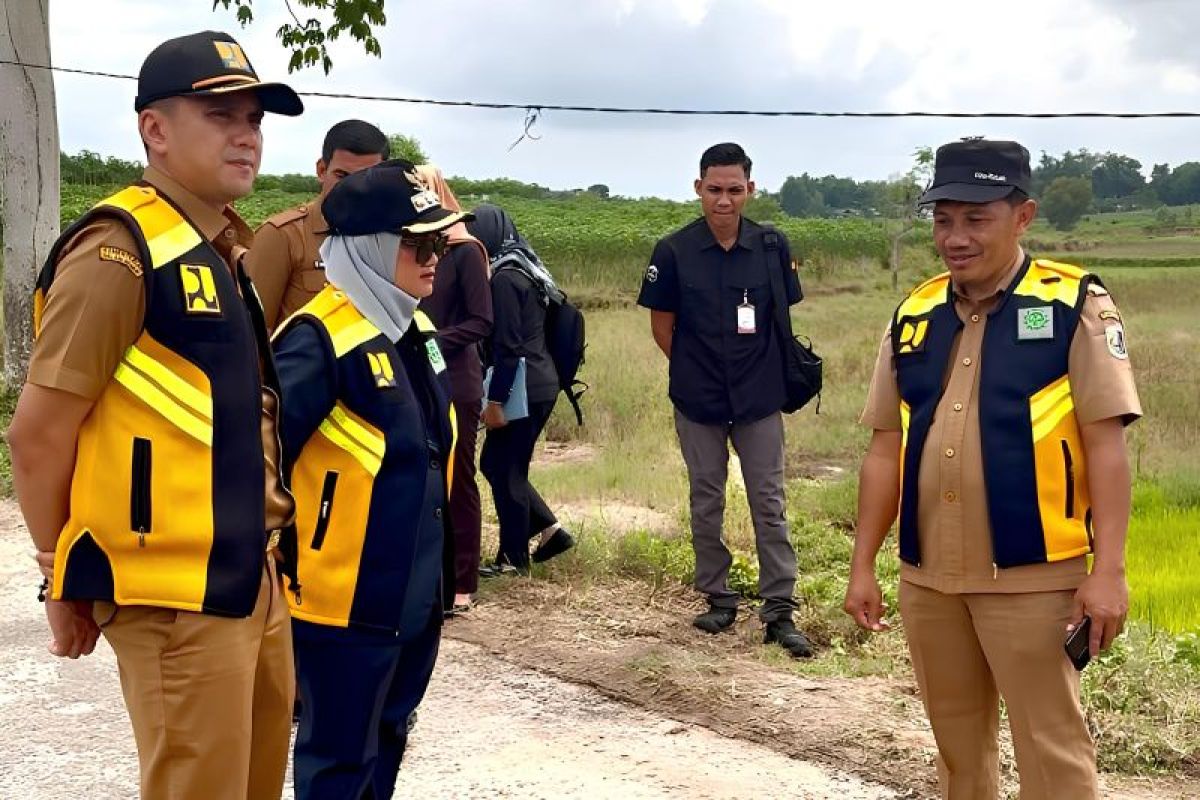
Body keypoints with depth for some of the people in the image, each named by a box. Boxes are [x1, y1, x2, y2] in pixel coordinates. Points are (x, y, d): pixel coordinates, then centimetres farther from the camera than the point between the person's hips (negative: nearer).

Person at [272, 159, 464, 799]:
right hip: (343, 599, -8)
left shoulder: (413, 328, 7)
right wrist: (283, 560, -21)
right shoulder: (320, 339, -21)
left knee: (385, 738, 21)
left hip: (413, 591, 8)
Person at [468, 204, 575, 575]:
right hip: (541, 384, 9)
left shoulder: (505, 277, -15)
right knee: (495, 463, 17)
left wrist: (495, 401, -16)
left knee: (505, 471, 2)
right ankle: (551, 530, 19)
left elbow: (507, 346, -19)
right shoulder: (527, 268, 14)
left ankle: (513, 558, 12)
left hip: (524, 389, -9)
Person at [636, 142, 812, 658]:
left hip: (760, 398, 0)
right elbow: (662, 324, 1)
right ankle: (717, 598, 26)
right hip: (697, 401, 0)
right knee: (706, 505, 12)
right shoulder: (674, 251, -7)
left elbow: (782, 318, 6)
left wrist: (761, 371, 3)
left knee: (769, 506, 3)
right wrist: (696, 371, 1)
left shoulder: (772, 247, -4)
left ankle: (779, 611, 8)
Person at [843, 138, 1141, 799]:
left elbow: (1105, 443, -9)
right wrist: (862, 565, 10)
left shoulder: (1075, 306, -5)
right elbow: (886, 449, 11)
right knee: (957, 743, 17)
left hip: (1032, 576, -5)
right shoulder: (913, 317, 8)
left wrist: (1107, 571, -15)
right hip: (926, 577, 5)